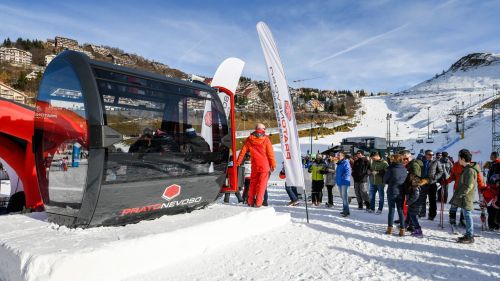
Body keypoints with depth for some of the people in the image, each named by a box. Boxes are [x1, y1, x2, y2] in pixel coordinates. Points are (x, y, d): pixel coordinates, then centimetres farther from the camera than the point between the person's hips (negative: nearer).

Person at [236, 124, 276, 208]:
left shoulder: (249, 139, 3)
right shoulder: (266, 139, -5)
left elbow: (243, 151, 5)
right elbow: (270, 153, -5)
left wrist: (238, 162, 13)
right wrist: (273, 165, 2)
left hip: (254, 165, 3)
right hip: (264, 165, -3)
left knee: (253, 183, 14)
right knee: (262, 183, 3)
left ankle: (250, 201, 18)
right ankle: (258, 202, 1)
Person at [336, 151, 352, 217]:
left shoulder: (346, 163, -11)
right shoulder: (338, 163, 16)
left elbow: (348, 172, -19)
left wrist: (344, 178, -18)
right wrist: (336, 178, 17)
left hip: (344, 182, -9)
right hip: (339, 182, 9)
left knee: (344, 196, -9)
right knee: (342, 196, 14)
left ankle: (346, 211, -5)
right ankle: (345, 210, 23)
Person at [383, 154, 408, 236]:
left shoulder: (391, 168, -14)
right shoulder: (404, 169, -2)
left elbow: (385, 180, -6)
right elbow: (406, 180, 7)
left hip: (392, 191, -3)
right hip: (401, 192, 3)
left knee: (391, 210, 7)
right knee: (400, 210, 10)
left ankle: (390, 228, 11)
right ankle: (402, 229, 10)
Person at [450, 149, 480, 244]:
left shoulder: (470, 170, -17)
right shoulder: (467, 169, 14)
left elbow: (468, 186, -21)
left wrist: (459, 195, -17)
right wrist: (457, 195, 18)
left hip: (466, 198, -10)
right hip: (464, 198, 10)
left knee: (467, 215, -4)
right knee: (467, 215, 14)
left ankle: (470, 237, 3)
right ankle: (468, 235, 23)